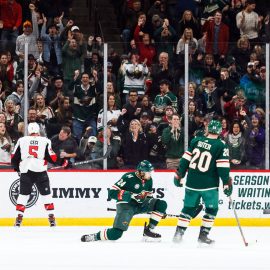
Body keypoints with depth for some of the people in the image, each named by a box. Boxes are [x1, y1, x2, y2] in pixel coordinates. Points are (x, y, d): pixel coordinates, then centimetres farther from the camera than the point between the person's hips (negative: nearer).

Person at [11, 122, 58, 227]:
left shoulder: (21, 141, 4)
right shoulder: (45, 141, -1)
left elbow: (14, 158, 7)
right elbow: (52, 159, -2)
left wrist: (17, 169, 22)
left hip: (26, 172, 1)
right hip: (41, 172, -1)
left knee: (23, 195, 11)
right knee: (46, 195, 10)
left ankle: (19, 218, 4)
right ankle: (51, 218, 8)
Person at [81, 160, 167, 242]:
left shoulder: (149, 180, 3)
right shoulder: (129, 178, -19)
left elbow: (149, 196, 19)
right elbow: (112, 192, -24)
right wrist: (131, 195, -32)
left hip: (140, 205, 7)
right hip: (126, 205, -7)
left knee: (162, 204, -8)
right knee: (116, 234, -22)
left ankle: (149, 230, -2)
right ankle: (95, 236, 2)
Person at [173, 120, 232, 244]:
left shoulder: (196, 140, 2)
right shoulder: (221, 146, -9)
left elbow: (185, 159, 5)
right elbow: (223, 167, -11)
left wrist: (179, 175, 13)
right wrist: (227, 184, -5)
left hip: (192, 183, 4)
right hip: (209, 185, -4)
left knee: (188, 207, 14)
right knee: (211, 209, 11)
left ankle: (178, 233, 10)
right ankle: (203, 234, 6)